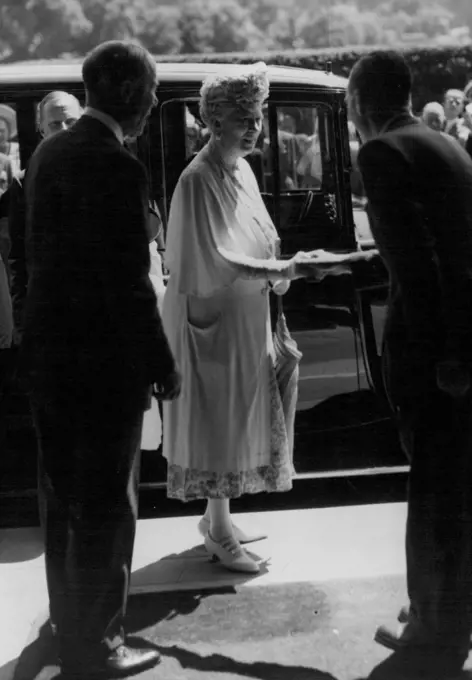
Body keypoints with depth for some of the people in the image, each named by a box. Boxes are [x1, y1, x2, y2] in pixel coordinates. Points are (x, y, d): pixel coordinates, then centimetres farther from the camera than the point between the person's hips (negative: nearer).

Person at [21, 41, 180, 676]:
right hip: (104, 361, -9)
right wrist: (163, 366, -11)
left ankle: (69, 624, 38)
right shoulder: (118, 168, -20)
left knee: (64, 498, 21)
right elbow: (130, 285, -21)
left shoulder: (49, 152, 7)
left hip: (48, 350, 9)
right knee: (106, 507, 5)